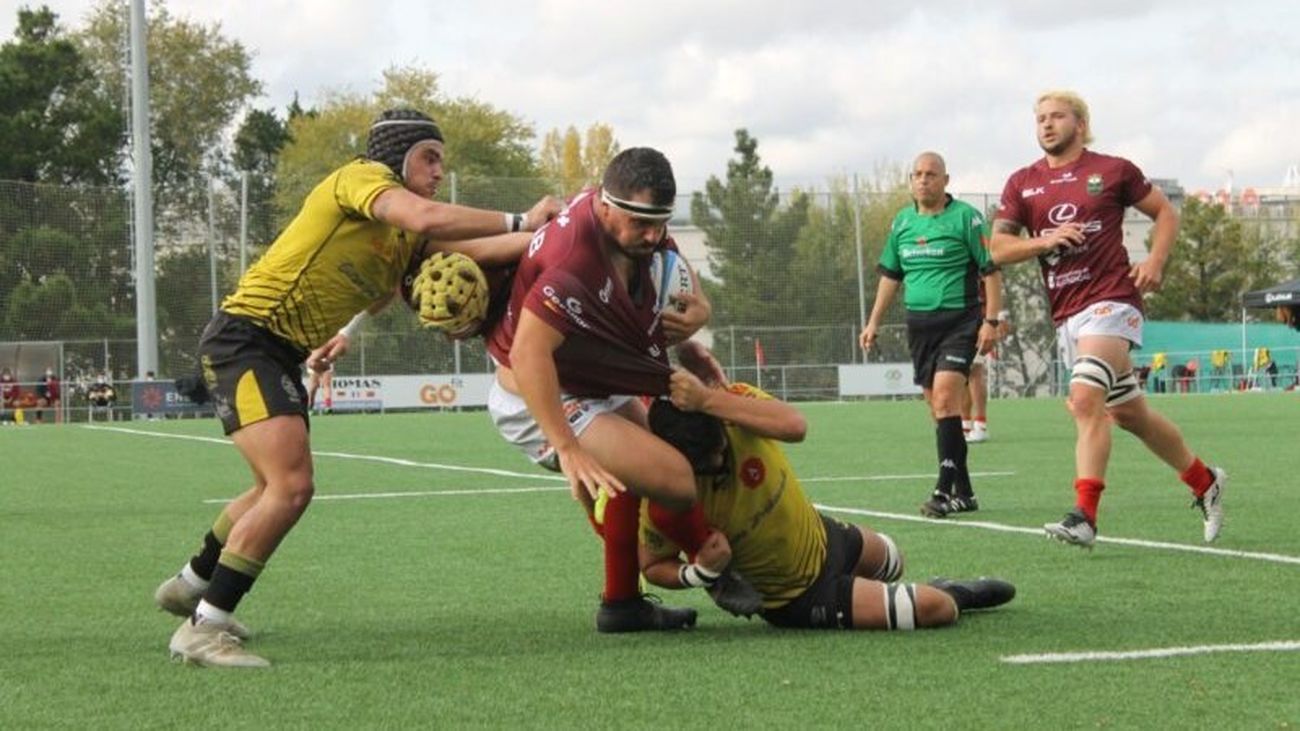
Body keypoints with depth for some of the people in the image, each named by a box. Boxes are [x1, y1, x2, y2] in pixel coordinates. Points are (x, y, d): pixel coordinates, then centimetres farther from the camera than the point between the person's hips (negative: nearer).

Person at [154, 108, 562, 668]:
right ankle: (203, 629, -17)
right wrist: (519, 221, -17)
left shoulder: (405, 238, 15)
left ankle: (191, 584, 49)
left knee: (276, 489, 27)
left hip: (282, 357, 10)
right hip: (245, 336, -10)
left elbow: (474, 249, 2)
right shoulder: (361, 177, -8)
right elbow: (426, 217, -25)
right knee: (291, 486, -22)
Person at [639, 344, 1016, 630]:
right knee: (937, 610, -9)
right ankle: (955, 596, 25)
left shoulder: (734, 401, -26)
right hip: (797, 599, -5)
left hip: (820, 536, 5)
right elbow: (653, 567, -13)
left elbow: (795, 425, -47)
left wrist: (709, 400, -52)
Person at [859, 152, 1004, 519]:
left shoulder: (966, 218, -5)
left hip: (959, 320, -6)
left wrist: (991, 320, -13)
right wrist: (874, 322, 18)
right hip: (919, 323, 6)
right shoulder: (902, 222, 12)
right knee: (938, 406, 6)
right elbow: (890, 275, 22)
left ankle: (944, 490, -19)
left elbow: (991, 271, -6)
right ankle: (963, 492, 13)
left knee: (945, 398, -18)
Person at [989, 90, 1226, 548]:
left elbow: (1165, 212, 11)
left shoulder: (1113, 171, 2)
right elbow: (998, 249, 4)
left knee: (1085, 399, -24)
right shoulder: (1022, 184, 10)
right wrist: (1045, 241, -12)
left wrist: (1156, 260, -5)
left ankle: (1084, 517, -29)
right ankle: (1205, 481, 33)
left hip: (1111, 300, -5)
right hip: (1065, 315, 6)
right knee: (1128, 414, 13)